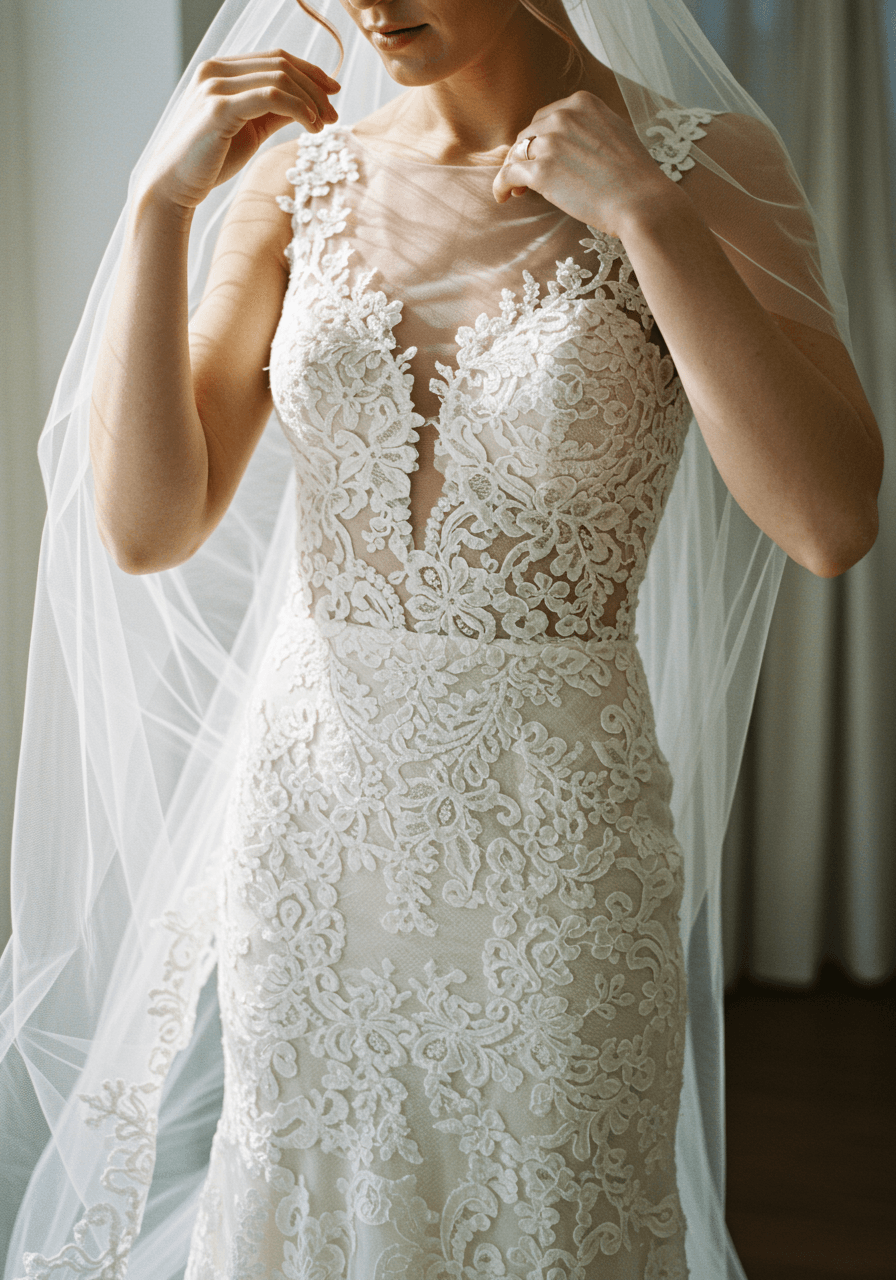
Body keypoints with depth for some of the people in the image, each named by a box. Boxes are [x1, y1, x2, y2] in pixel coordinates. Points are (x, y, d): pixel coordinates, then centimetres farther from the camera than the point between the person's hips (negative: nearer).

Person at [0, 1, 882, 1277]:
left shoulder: (706, 163, -9)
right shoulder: (303, 181, 0)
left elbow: (833, 524, -22)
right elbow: (148, 529, -6)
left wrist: (645, 212, -23)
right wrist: (160, 202, -13)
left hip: (548, 822, -3)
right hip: (311, 795, 3)